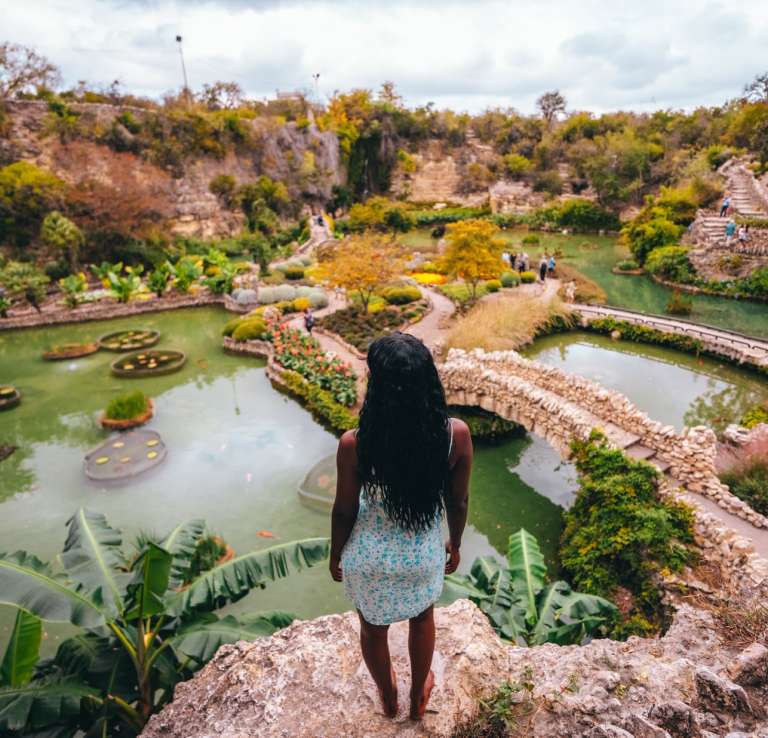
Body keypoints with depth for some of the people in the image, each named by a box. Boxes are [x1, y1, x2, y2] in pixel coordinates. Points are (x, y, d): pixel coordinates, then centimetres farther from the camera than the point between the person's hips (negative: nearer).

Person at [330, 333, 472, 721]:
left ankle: (388, 697, 60)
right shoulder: (457, 434, -24)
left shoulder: (354, 444, -29)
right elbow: (458, 501, -9)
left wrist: (335, 555, 6)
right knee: (422, 618, 34)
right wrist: (455, 543, 11)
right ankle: (418, 696, 60)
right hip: (423, 556, 1)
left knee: (373, 627, 30)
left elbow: (344, 511, -14)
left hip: (369, 558, -1)